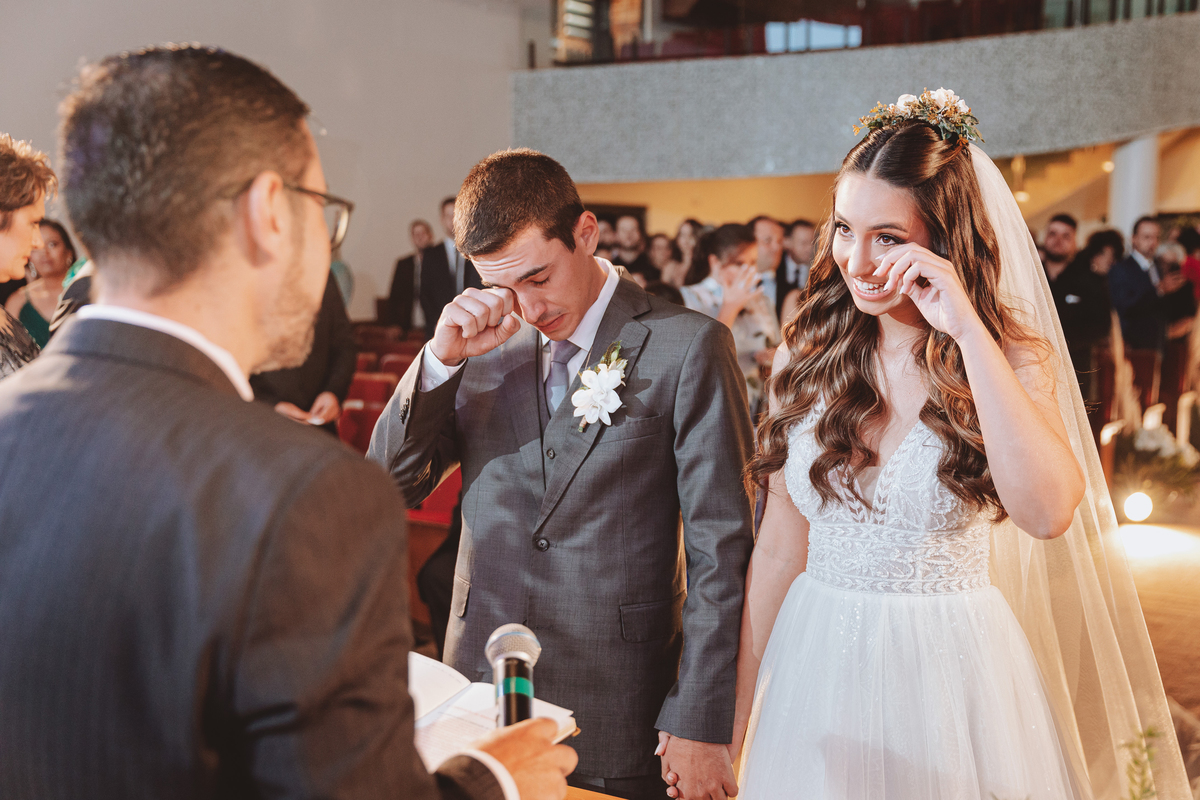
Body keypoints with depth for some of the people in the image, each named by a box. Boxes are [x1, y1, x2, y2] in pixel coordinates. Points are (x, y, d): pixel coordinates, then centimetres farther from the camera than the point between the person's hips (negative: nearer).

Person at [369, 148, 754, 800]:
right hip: (480, 691, 4)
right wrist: (441, 359, -11)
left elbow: (720, 550, -9)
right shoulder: (485, 344, 3)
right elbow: (388, 487, 3)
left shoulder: (687, 347, -9)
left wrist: (699, 726, -9)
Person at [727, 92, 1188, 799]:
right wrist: (739, 707, 5)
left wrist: (968, 330, -27)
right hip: (817, 666, 3)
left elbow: (1047, 513, -29)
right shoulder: (806, 357, -2)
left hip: (950, 677, -2)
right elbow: (781, 547, 2)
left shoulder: (1011, 358, -9)